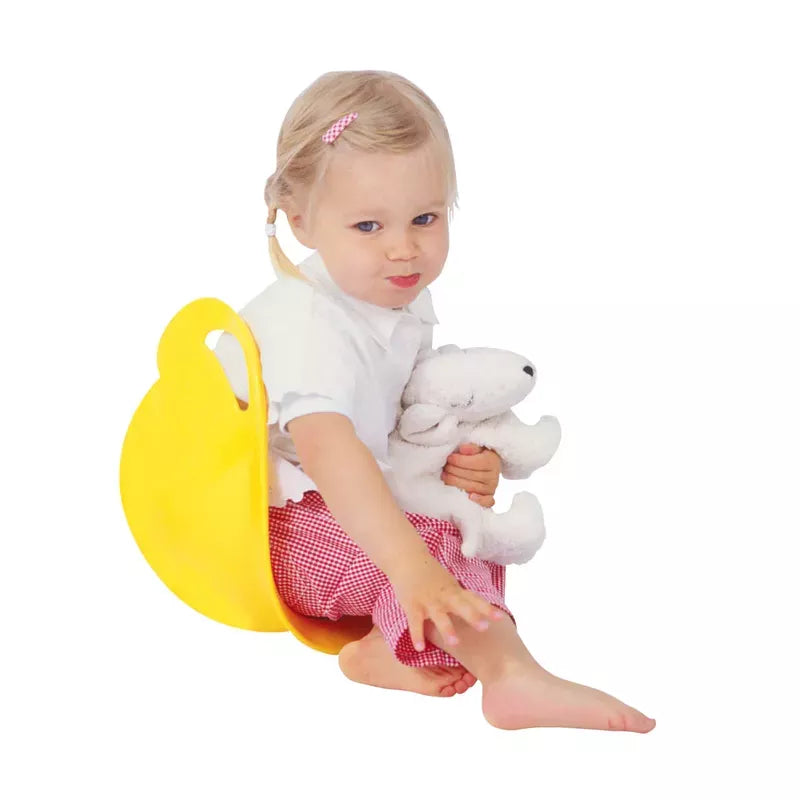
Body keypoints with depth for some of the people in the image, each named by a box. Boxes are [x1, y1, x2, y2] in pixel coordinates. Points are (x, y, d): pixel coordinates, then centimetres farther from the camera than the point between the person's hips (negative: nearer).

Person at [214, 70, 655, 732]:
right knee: (434, 538, -28)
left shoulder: (403, 305, 1)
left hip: (347, 503, 10)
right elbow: (326, 449, -43)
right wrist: (411, 567, -53)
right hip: (282, 529, -10)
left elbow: (408, 416, 13)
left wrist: (470, 463, -10)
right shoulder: (310, 327, -29)